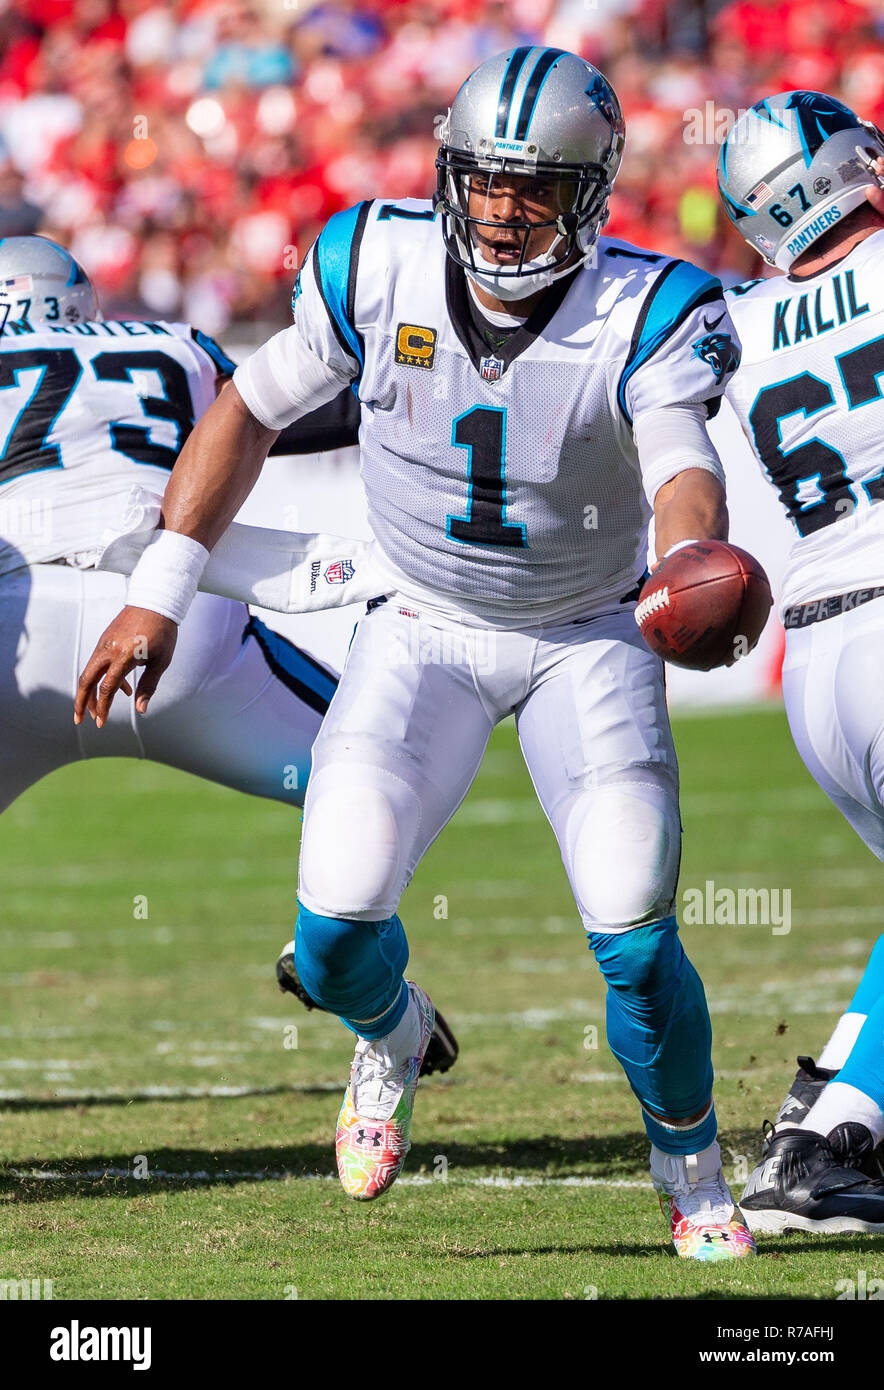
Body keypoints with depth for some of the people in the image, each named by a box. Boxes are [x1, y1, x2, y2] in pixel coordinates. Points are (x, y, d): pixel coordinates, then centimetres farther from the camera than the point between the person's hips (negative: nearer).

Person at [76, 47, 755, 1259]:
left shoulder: (648, 316, -22)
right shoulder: (377, 269, -15)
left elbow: (684, 473, -38)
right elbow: (250, 411, -2)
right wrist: (157, 594, -6)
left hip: (588, 640, -1)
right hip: (422, 628, 2)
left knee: (635, 941, -15)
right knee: (334, 932, -15)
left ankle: (694, 1179, 13)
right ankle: (390, 1034, 23)